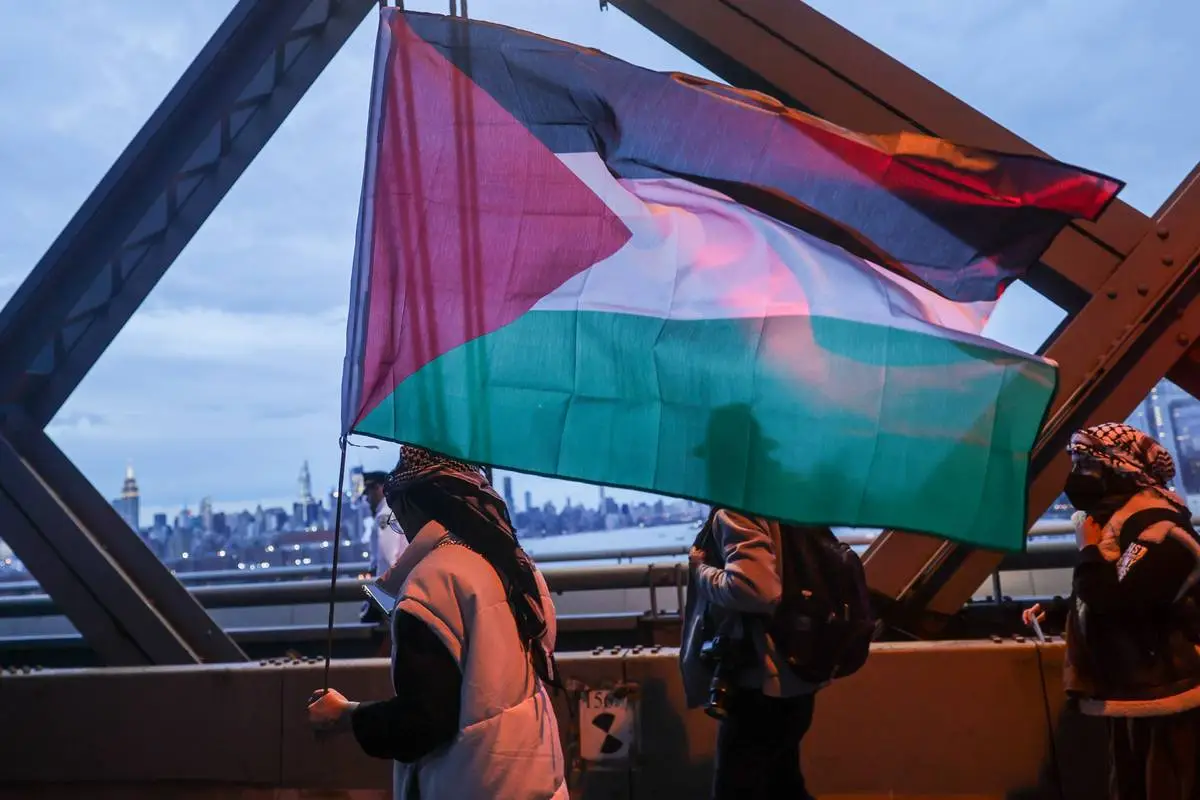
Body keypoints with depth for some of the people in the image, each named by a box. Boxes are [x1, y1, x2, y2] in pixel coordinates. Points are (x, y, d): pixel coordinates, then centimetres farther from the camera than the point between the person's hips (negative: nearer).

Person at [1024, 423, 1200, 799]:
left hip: (1168, 698, -10)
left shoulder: (1157, 526, -19)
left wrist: (1089, 548, -15)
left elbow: (1117, 602, -29)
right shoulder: (1113, 521, 12)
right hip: (1134, 695, 10)